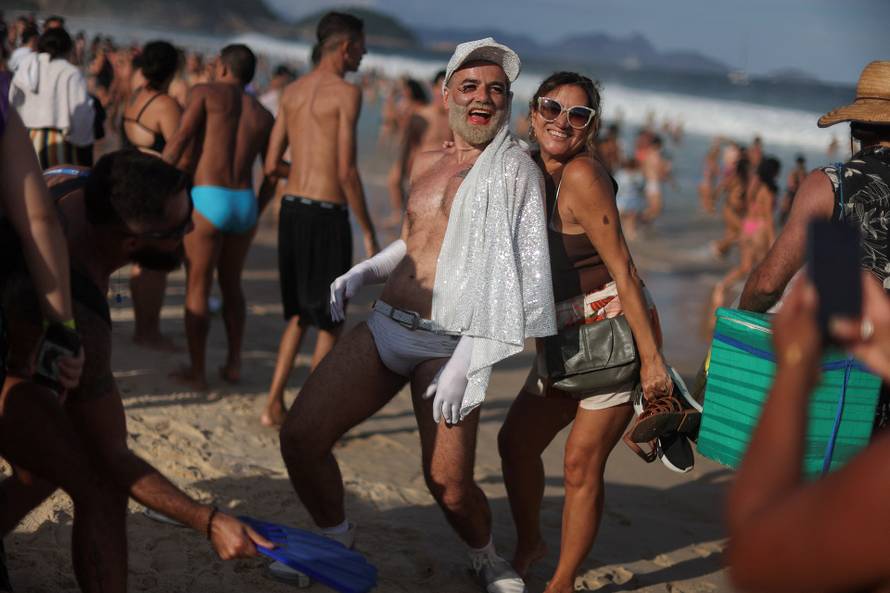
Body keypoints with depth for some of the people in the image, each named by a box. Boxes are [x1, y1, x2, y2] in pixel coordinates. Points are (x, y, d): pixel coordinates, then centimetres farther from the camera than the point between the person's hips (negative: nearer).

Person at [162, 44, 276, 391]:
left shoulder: (207, 93, 3)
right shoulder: (264, 116, 15)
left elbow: (178, 142, -6)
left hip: (208, 200, -5)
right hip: (245, 204, 5)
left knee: (197, 288, 5)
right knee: (231, 285, 21)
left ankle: (196, 371, 8)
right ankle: (233, 364, 23)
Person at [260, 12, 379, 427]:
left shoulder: (292, 92, 11)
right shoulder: (347, 93, -10)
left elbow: (272, 165, 11)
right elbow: (347, 171, -16)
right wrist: (368, 231, -9)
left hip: (291, 207, 7)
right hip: (327, 213, -7)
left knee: (299, 314, 20)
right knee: (331, 322, 6)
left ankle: (274, 405, 17)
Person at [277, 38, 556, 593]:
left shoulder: (515, 170, -6)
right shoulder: (426, 163, 14)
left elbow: (511, 274, -13)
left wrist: (466, 362, -20)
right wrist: (360, 274, 11)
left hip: (448, 342, -6)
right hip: (384, 326, 6)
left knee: (449, 484, -10)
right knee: (300, 437, -3)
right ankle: (335, 542, 23)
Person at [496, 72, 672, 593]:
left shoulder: (582, 175, -19)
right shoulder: (529, 171, 5)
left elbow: (623, 269, -21)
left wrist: (652, 356, -22)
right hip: (566, 335, 8)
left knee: (581, 463, -3)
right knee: (516, 441, 14)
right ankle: (529, 545, 37)